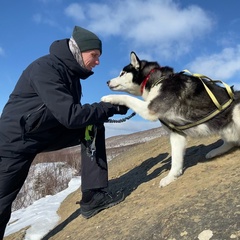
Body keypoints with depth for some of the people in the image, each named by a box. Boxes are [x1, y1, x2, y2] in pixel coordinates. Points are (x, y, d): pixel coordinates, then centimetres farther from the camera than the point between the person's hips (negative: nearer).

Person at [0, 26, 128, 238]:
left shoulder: (70, 72, 3)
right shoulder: (45, 68, -24)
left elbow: (73, 112, 4)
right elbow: (69, 115, -32)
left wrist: (107, 109, -11)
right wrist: (111, 107, -25)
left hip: (49, 133, 7)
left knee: (94, 127, -8)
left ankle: (94, 194, -8)